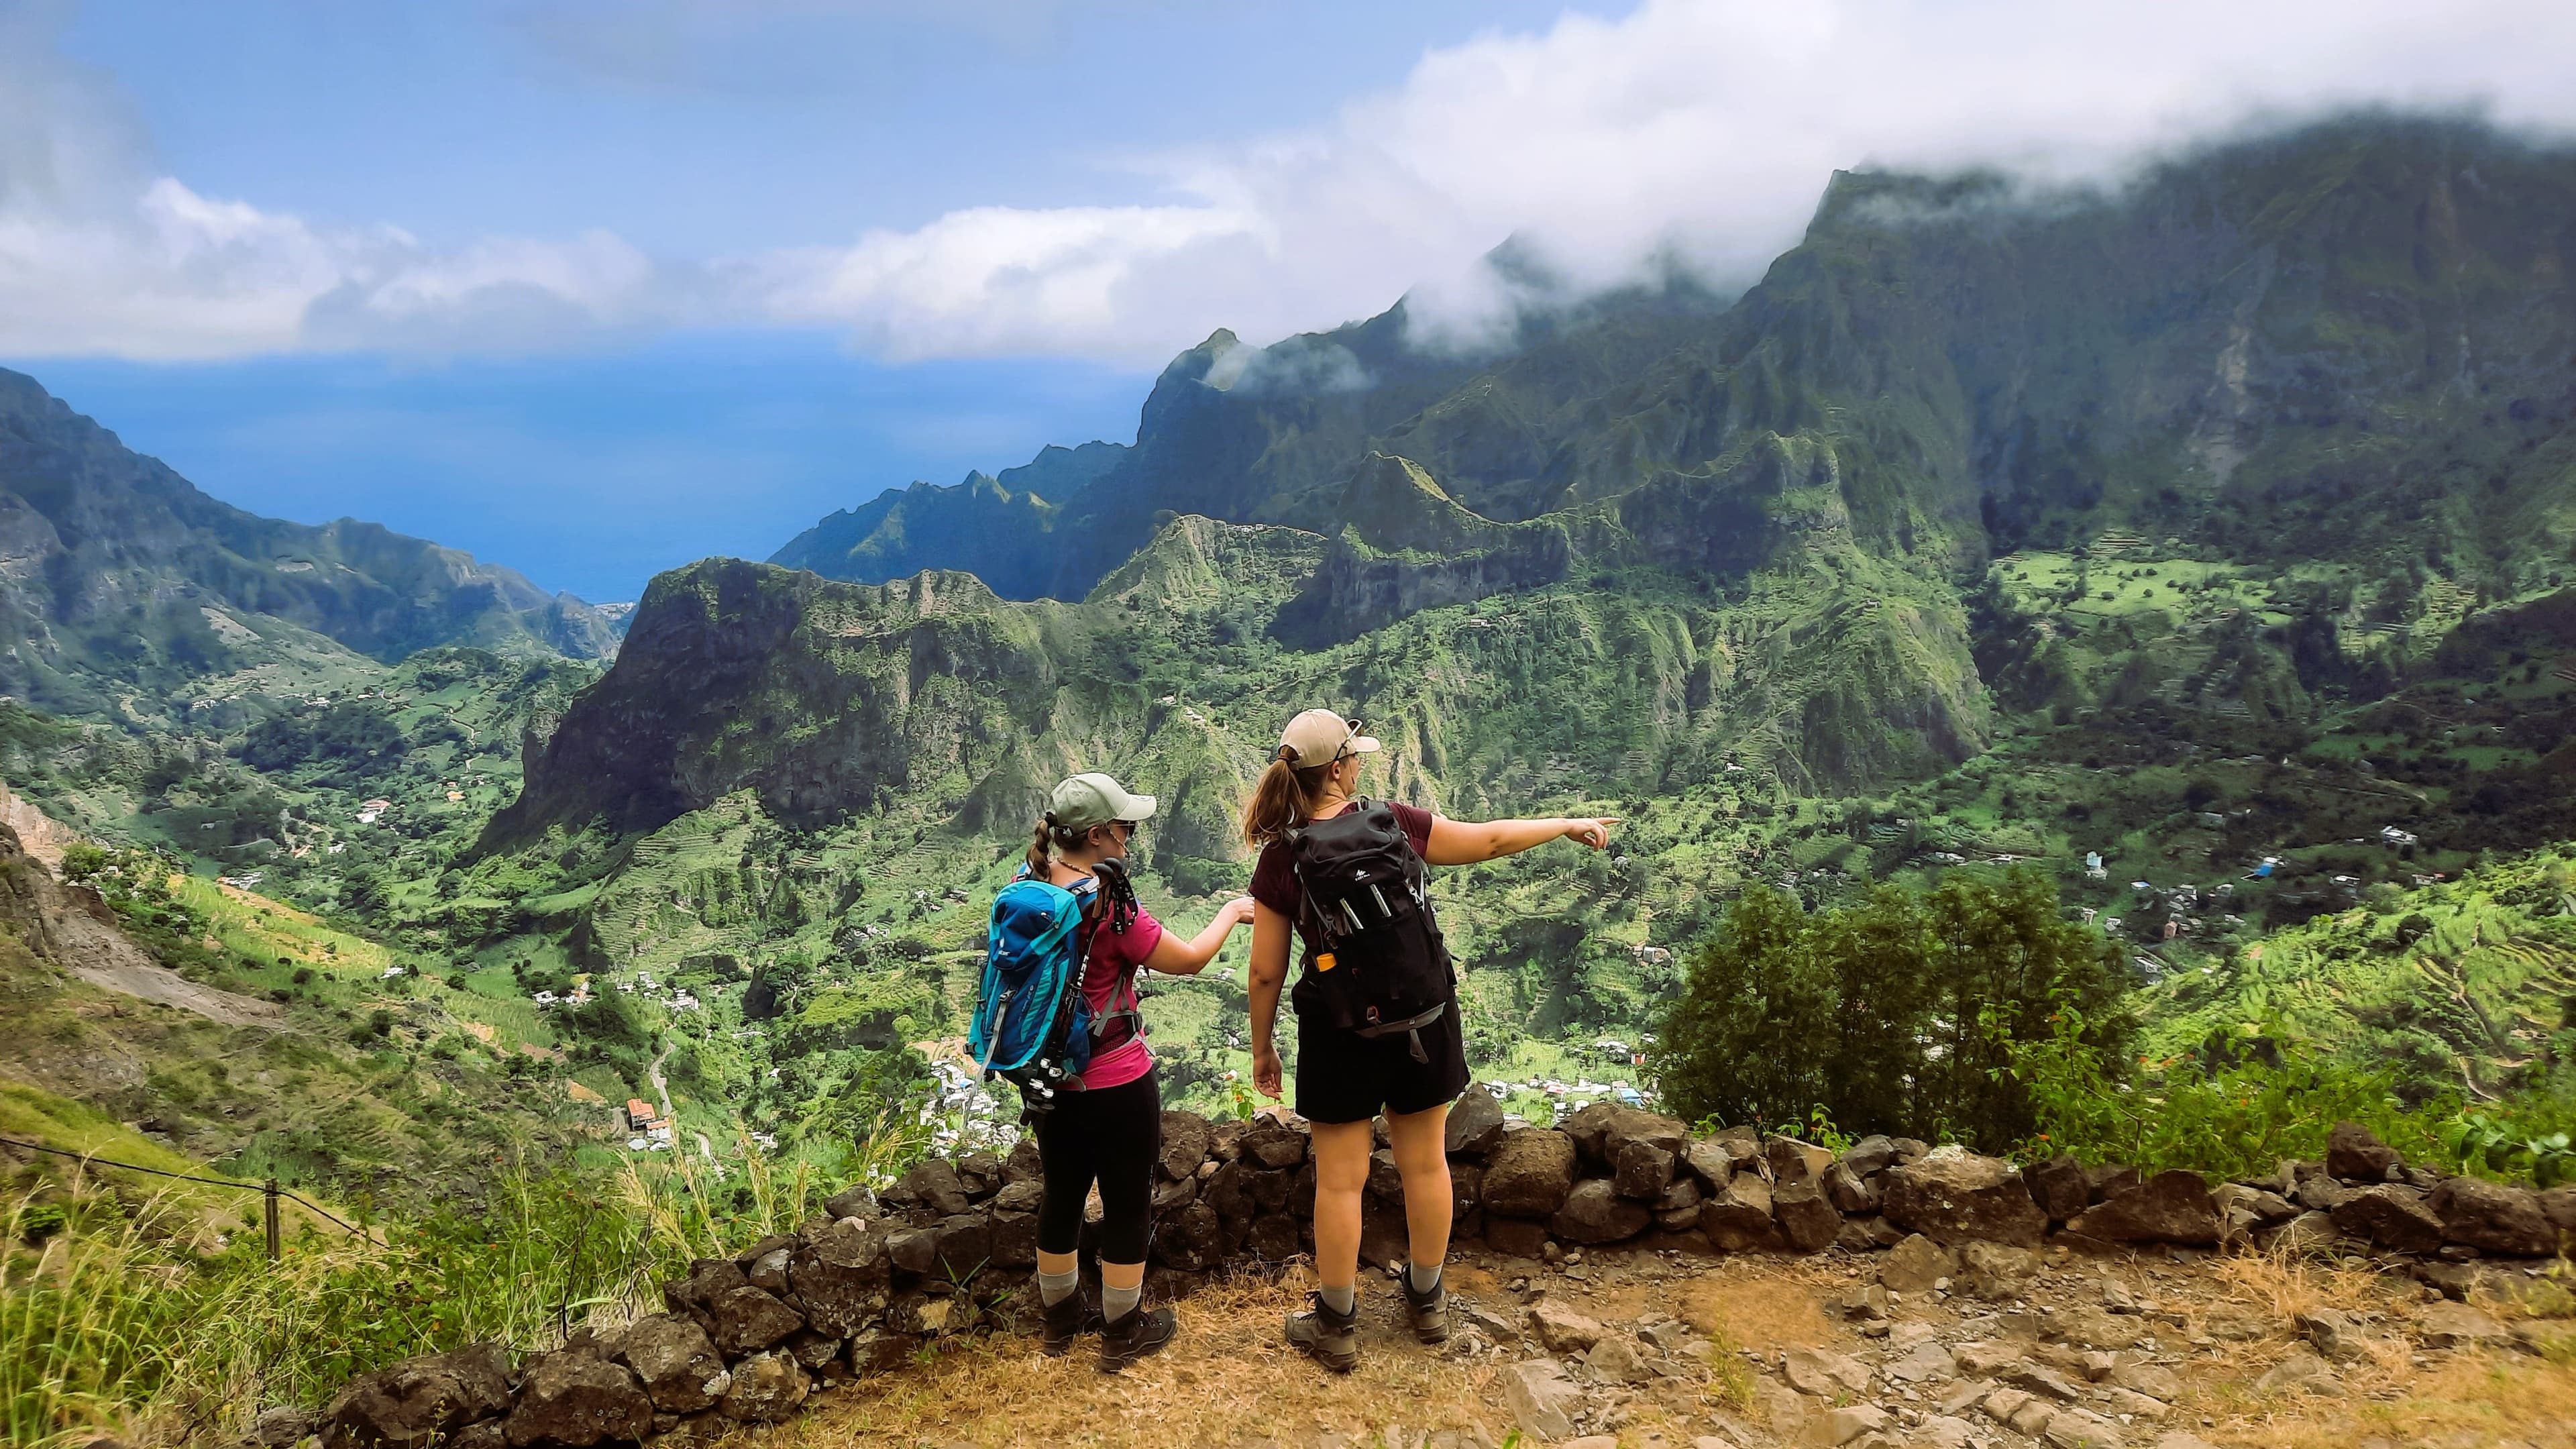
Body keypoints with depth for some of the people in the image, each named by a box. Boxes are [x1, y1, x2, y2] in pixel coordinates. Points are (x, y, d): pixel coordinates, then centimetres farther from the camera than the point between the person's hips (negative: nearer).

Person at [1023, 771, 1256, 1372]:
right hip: (1116, 1086, -7)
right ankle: (1123, 1333, 26)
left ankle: (1061, 1317, 39)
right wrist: (1231, 913, 1)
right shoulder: (1109, 905, -24)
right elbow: (1188, 960, -14)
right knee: (1128, 1207, 11)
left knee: (1061, 1196, 21)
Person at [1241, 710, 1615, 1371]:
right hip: (1421, 1020, 2)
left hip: (1341, 1032, -2)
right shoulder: (1394, 824, -12)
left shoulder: (1279, 860, -13)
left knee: (1340, 1178, 10)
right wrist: (1569, 825, 16)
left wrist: (1262, 1046, 7)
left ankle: (1337, 1326, 22)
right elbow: (1490, 840, 0)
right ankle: (1427, 1302, 36)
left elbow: (1266, 972, -8)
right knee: (1426, 1162, 18)